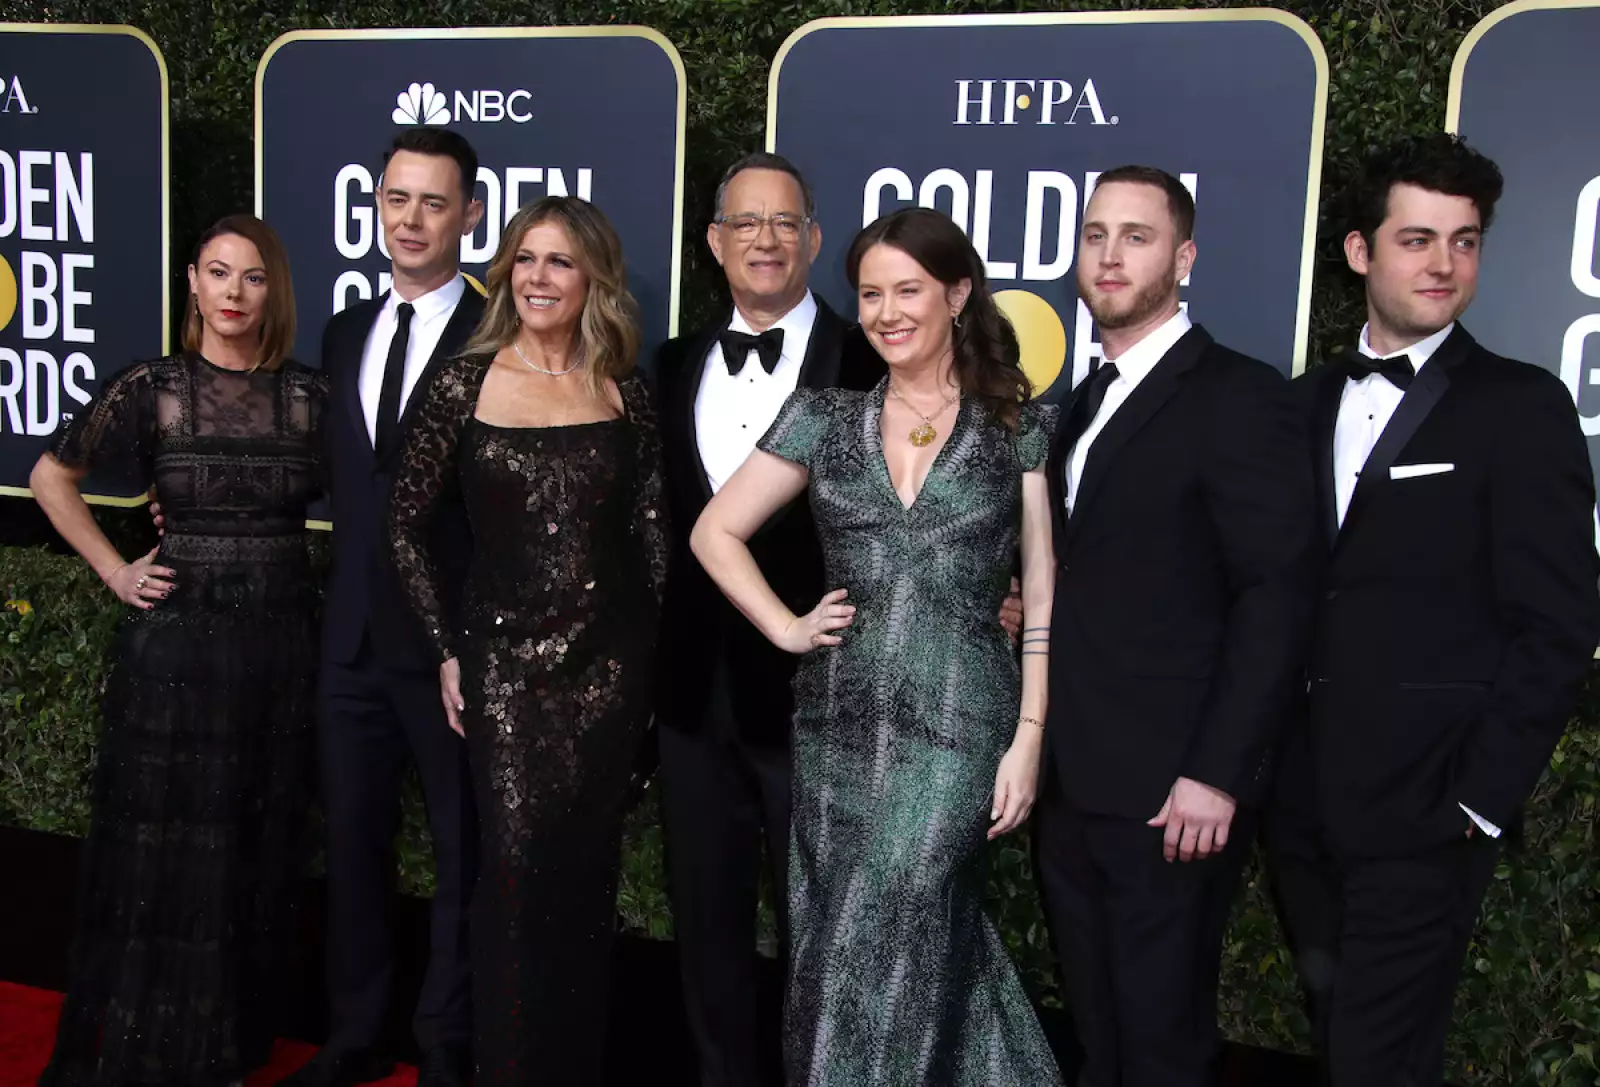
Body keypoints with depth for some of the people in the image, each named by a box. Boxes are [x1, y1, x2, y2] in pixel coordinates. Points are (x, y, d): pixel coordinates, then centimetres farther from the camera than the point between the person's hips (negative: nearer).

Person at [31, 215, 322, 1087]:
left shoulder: (310, 395, 1)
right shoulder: (150, 389, -3)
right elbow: (51, 477, 8)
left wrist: (326, 586, 0)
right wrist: (114, 572, 2)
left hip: (282, 644, 2)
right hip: (175, 641, -2)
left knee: (260, 850, 11)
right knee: (163, 848, 6)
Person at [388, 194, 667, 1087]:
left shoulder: (625, 393, 3)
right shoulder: (466, 384, -2)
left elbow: (652, 535, 7)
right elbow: (407, 524, 3)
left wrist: (652, 655, 4)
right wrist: (446, 648, 0)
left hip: (610, 662, 2)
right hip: (505, 657, -1)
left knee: (588, 869, 10)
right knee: (517, 861, -3)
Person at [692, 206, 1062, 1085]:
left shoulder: (1019, 427, 1)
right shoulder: (824, 417, 6)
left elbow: (1043, 602, -1)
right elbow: (715, 532, 11)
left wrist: (1028, 741, -6)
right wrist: (784, 627, 1)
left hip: (958, 725, -3)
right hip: (839, 726, 4)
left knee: (885, 958, -2)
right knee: (835, 954, 12)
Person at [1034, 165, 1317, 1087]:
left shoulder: (1238, 396, -9)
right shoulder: (1086, 402, 15)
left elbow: (1278, 596, -15)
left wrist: (1218, 774, -19)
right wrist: (1039, 750, 5)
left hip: (1172, 795, -7)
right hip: (1074, 786, 7)